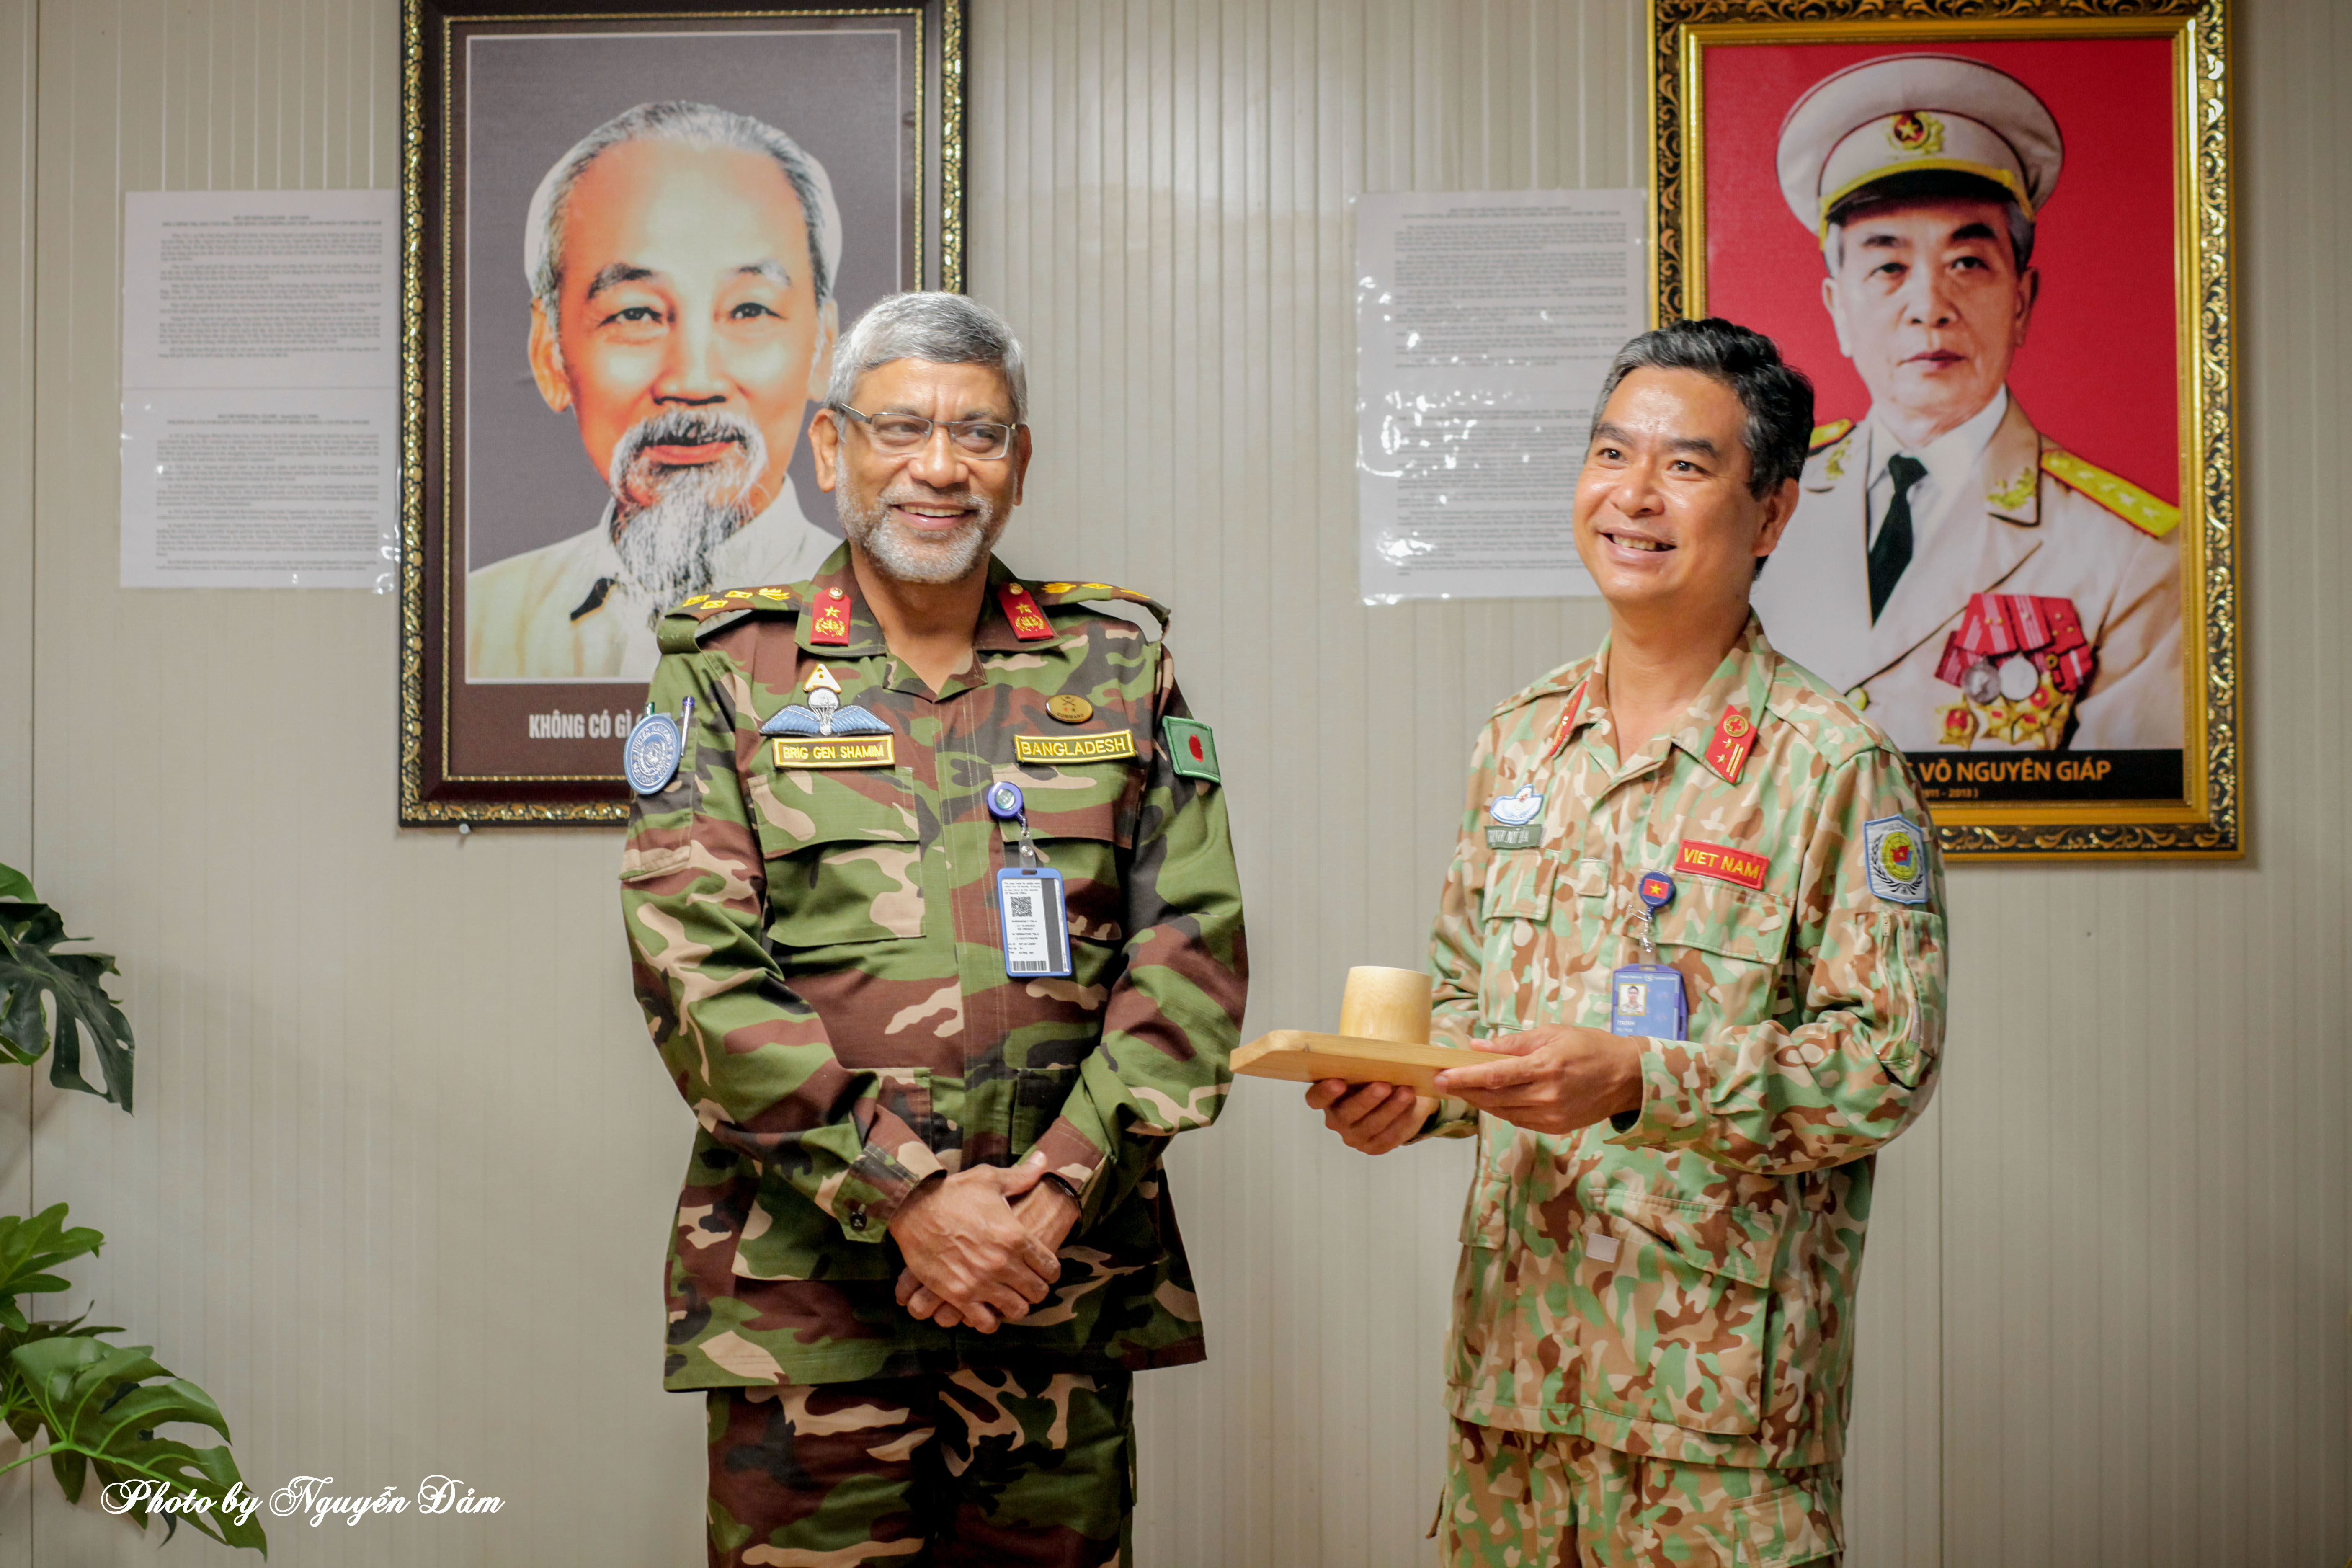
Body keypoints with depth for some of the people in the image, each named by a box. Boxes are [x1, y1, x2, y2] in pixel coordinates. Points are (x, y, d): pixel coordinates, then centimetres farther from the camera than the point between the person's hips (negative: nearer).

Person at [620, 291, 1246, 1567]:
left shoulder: (1119, 663, 10)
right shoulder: (727, 669, 4)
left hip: (1071, 1292, 2)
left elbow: (1195, 945, 3)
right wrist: (905, 1195, -14)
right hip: (804, 1296, -1)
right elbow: (694, 963, -6)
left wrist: (1056, 1187, -9)